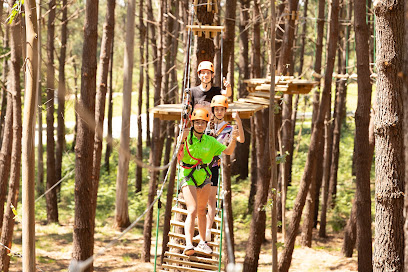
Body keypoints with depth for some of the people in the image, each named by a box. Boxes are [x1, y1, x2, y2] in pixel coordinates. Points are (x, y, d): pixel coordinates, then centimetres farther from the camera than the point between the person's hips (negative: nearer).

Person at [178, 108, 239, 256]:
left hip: (204, 177, 4)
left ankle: (202, 243, 30)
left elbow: (228, 151, 5)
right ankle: (188, 245, -30)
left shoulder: (210, 141, 1)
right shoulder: (186, 137, -9)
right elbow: (180, 157, -19)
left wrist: (233, 140, -12)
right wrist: (182, 141, -32)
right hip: (188, 177, -4)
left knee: (201, 211, 14)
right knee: (192, 211, -20)